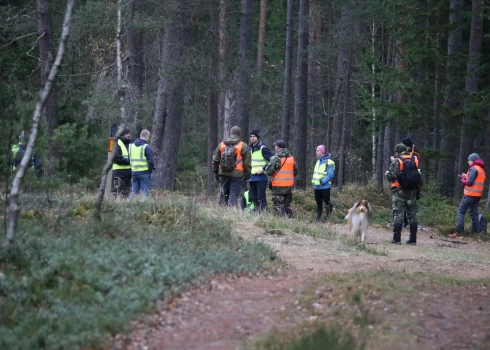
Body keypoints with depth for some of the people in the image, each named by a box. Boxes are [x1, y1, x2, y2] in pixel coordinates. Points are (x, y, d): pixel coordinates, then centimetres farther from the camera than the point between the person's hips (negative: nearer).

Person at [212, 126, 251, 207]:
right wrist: (247, 177, 6)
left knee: (223, 195, 12)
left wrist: (216, 173, 22)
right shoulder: (243, 146, -1)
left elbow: (215, 161, 13)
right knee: (233, 196, -3)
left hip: (223, 174, 3)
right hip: (237, 175, -3)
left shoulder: (221, 144, 9)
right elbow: (247, 164, -2)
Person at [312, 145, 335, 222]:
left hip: (325, 186, -9)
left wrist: (323, 181, -24)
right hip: (317, 186, 9)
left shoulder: (329, 162, -13)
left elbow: (330, 174, -19)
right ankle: (318, 218, 20)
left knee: (327, 202, -2)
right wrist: (314, 181, 9)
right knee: (318, 202, 14)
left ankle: (327, 218, 0)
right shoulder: (318, 161, 14)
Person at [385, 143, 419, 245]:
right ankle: (413, 239, 11)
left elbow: (392, 176, -13)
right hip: (412, 191, 4)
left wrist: (387, 173, 6)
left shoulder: (396, 162, -8)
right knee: (412, 214, 9)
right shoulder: (415, 161, 8)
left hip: (399, 191, -4)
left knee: (398, 214, -2)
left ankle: (397, 239, -5)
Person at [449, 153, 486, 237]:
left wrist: (463, 179, 0)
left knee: (461, 212, -7)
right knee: (474, 213, 11)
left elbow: (469, 182, -19)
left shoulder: (473, 169, -13)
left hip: (470, 194, -9)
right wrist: (466, 177, 9)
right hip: (478, 195, 9)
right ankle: (475, 231, 8)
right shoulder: (481, 170, 16)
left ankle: (458, 231, -16)